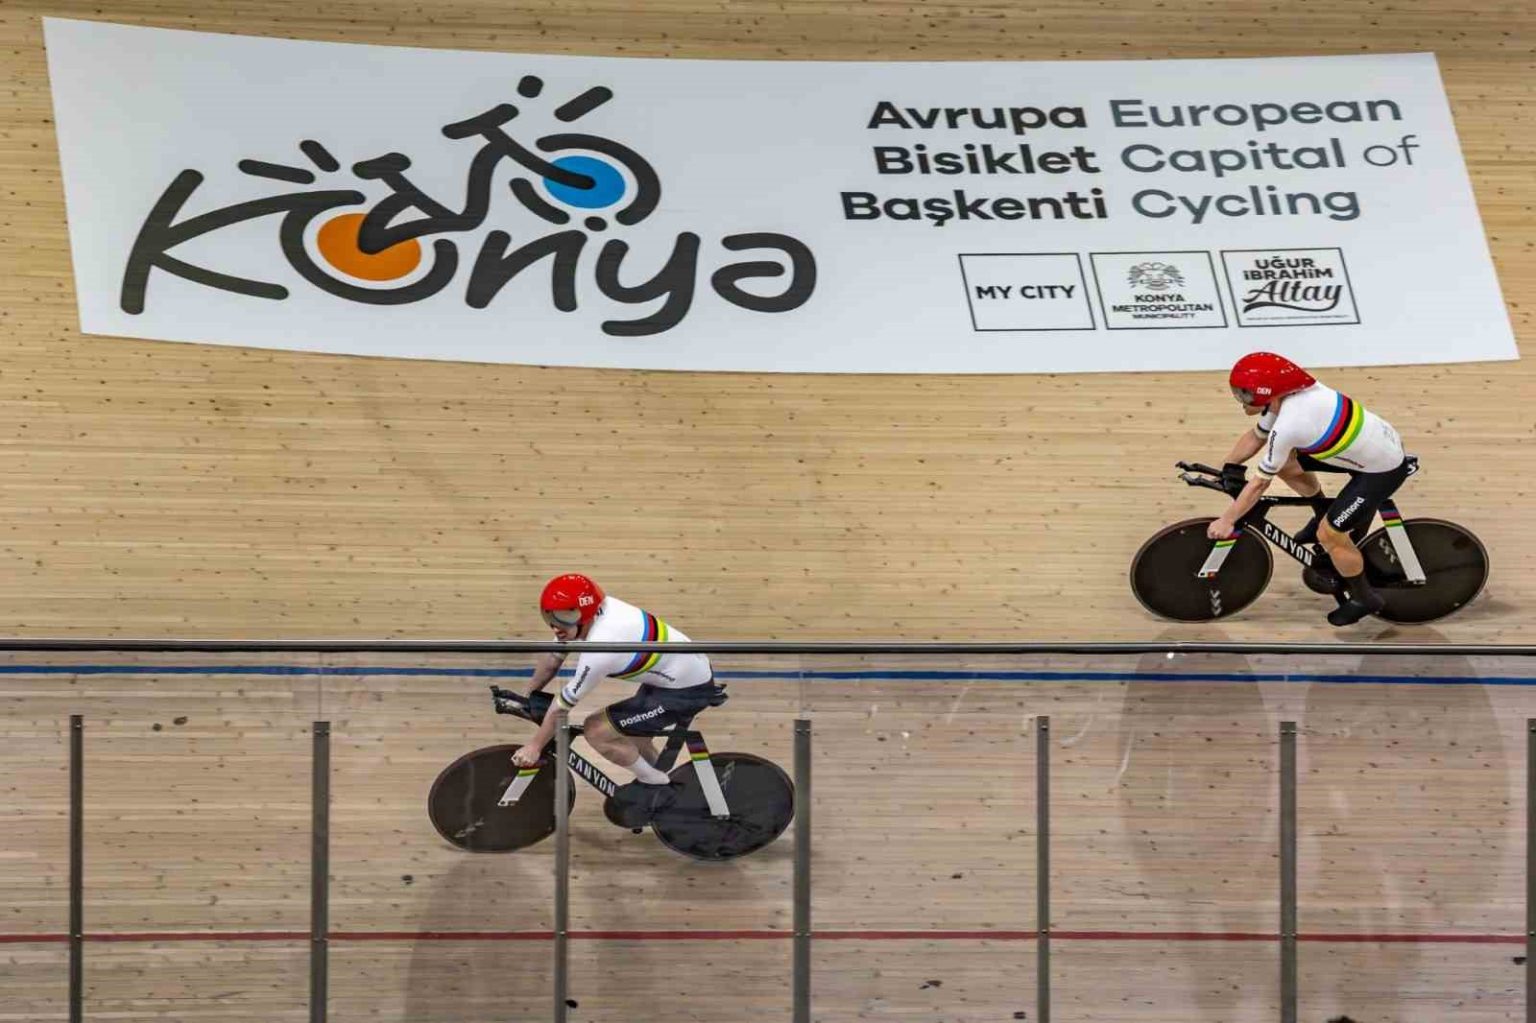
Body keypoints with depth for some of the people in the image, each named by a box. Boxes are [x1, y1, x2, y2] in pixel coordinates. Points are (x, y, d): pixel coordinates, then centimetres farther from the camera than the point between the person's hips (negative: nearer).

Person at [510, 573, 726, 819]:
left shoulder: (600, 648, -29)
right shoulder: (583, 613, -6)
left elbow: (563, 704, -17)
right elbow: (552, 657, 11)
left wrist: (535, 746, -6)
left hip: (688, 690, -9)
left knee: (596, 730, -8)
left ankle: (657, 787, 6)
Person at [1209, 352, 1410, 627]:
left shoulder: (1287, 426, -29)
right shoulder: (1296, 393, -5)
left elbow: (1260, 483, -18)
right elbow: (1255, 436, 11)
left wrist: (1226, 521, -8)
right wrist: (1228, 469, 7)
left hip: (1384, 469, -9)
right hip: (1383, 441, 9)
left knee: (1329, 534, -3)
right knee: (1286, 463, 9)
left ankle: (1364, 598, 17)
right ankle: (1325, 513, 31)